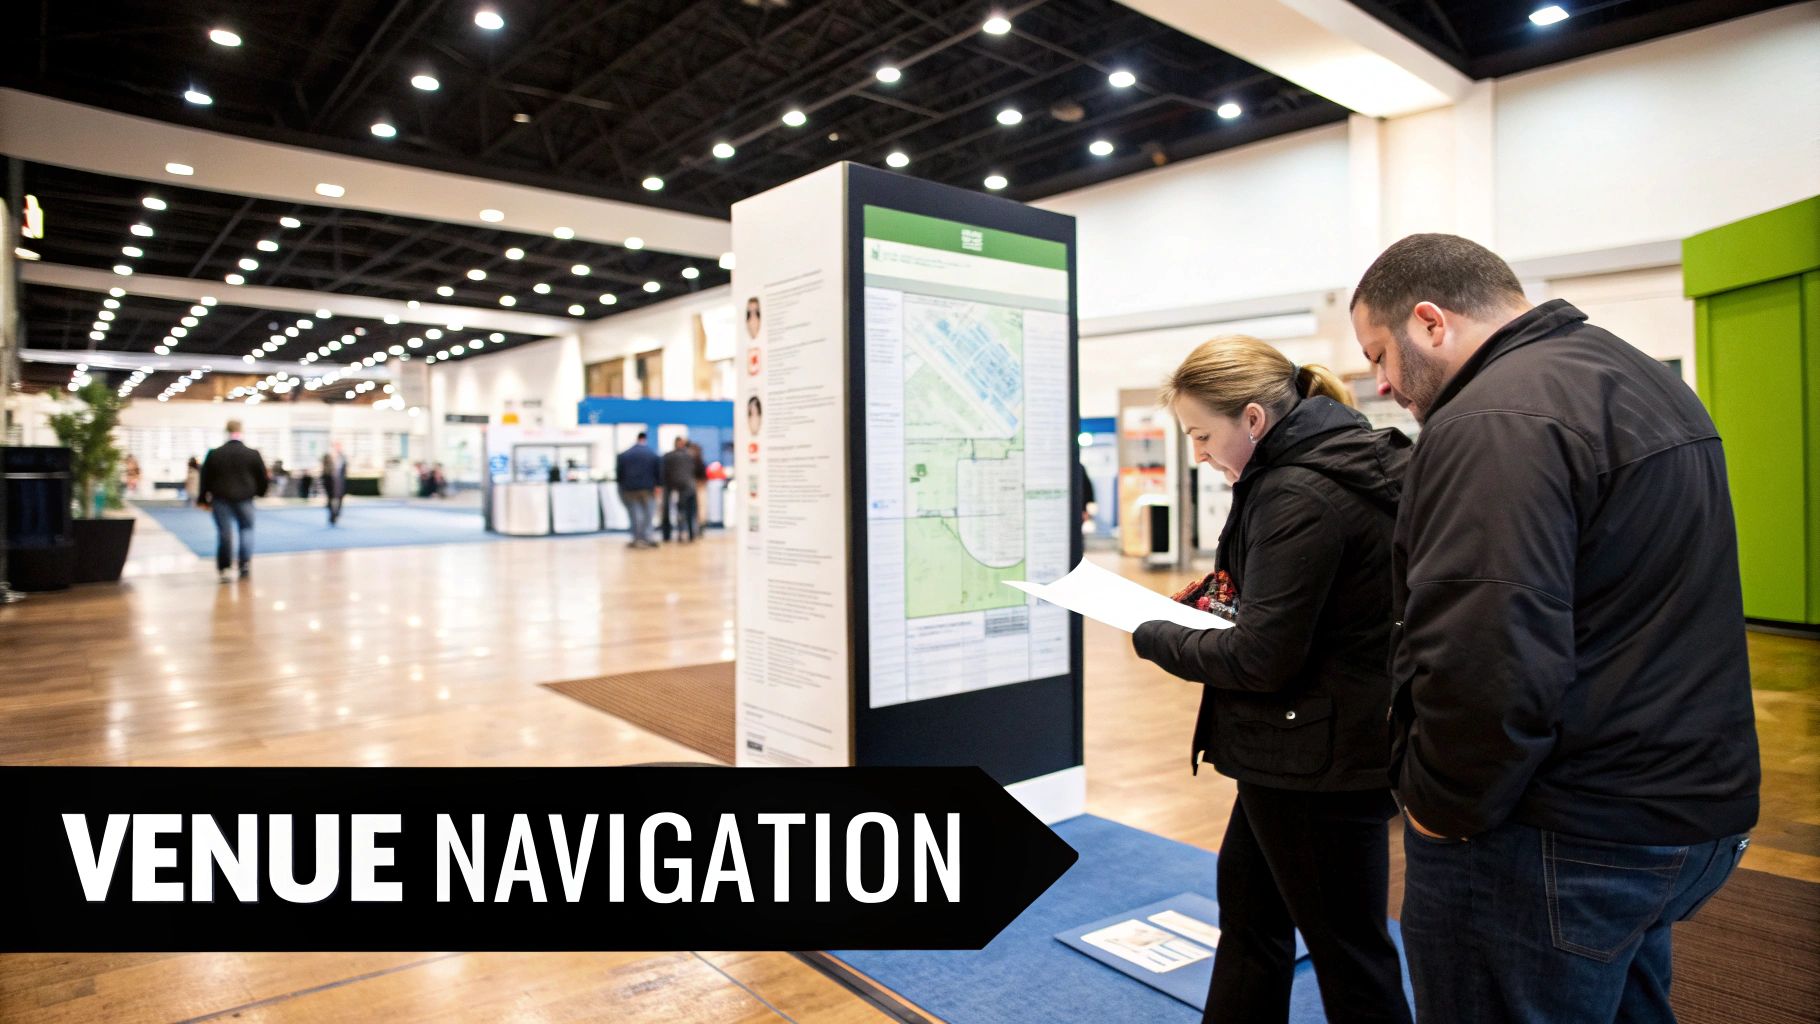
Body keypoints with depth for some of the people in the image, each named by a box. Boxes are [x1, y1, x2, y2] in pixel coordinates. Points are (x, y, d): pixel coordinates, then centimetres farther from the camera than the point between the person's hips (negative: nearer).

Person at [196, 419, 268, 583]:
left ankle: (224, 569, 3)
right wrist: (260, 492, 22)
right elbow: (263, 477, 3)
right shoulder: (253, 454, -3)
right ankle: (246, 563, 0)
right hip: (244, 498, 0)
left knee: (224, 533, 3)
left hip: (221, 499, 1)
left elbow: (204, 477, 4)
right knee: (246, 529, 13)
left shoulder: (214, 454, -1)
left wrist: (203, 499, 13)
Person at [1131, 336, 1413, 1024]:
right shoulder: (1342, 459, 6)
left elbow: (1259, 659, -24)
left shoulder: (1299, 495, -25)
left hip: (1319, 760, -10)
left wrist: (1156, 639, -10)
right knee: (1247, 892, 25)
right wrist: (1217, 594, 6)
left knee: (1346, 952, 8)